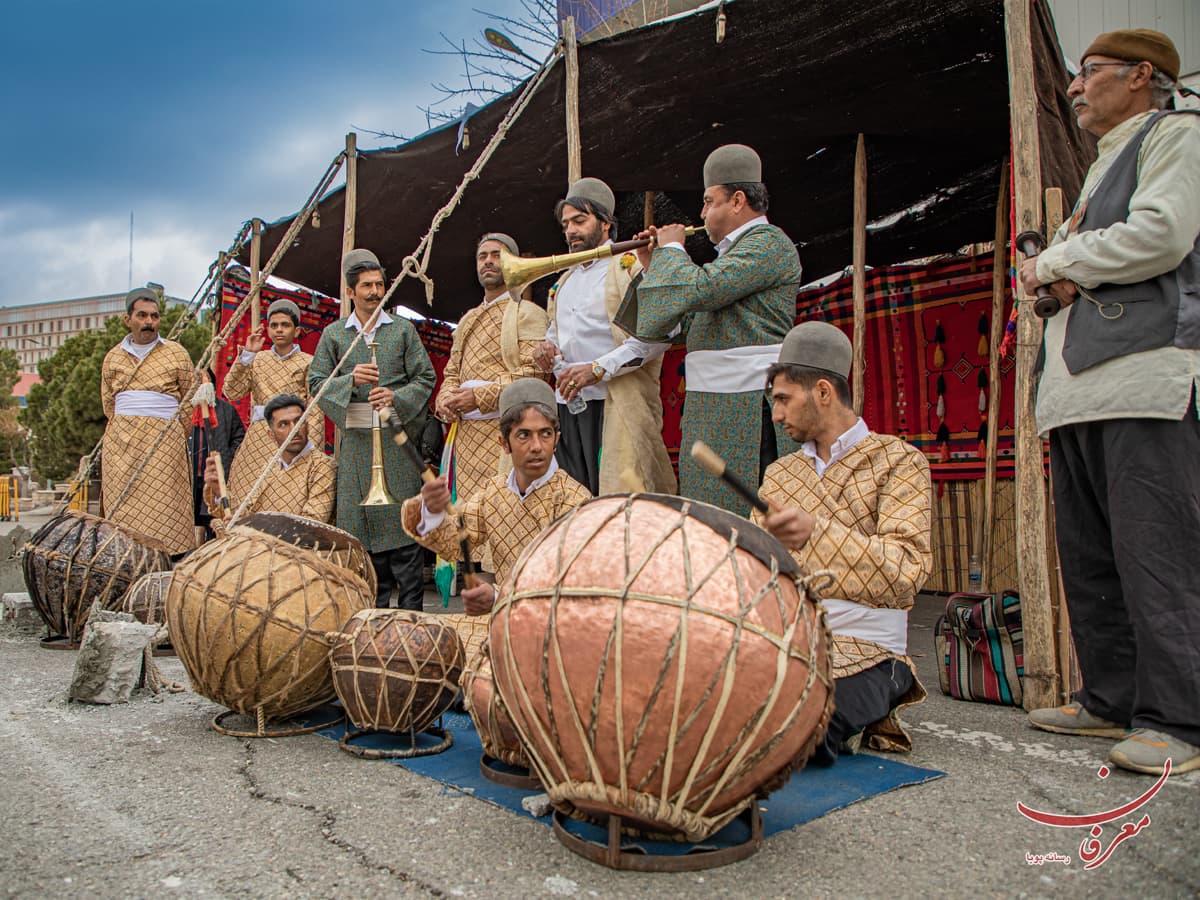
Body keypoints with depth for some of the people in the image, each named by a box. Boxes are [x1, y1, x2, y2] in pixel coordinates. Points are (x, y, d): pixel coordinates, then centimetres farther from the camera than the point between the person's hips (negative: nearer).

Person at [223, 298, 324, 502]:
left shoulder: (308, 363, 3)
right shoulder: (258, 360, 16)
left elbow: (315, 411, -2)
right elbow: (231, 392, 5)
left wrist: (311, 450, -10)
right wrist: (246, 355, 0)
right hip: (258, 437, 4)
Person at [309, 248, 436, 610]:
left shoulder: (402, 329, 10)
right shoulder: (333, 334, 12)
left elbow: (425, 377, 5)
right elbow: (316, 382, 6)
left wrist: (397, 396, -13)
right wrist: (350, 380, -12)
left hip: (396, 434, -1)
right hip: (356, 438, 1)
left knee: (402, 519, -4)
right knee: (364, 521, 2)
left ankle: (411, 608, 2)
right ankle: (376, 606, 13)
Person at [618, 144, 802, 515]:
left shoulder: (768, 242, -8)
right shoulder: (736, 251, 24)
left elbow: (701, 289, -21)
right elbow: (688, 320, 24)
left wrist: (671, 249, -3)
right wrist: (654, 267, 19)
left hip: (747, 405, -10)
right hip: (715, 405, 10)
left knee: (743, 510, -9)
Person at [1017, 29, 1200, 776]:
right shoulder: (1102, 167, 31)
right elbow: (1057, 260, 26)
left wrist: (1058, 262, 0)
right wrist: (1059, 275, 2)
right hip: (1082, 386, 9)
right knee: (1089, 558, 6)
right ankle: (1112, 701, 14)